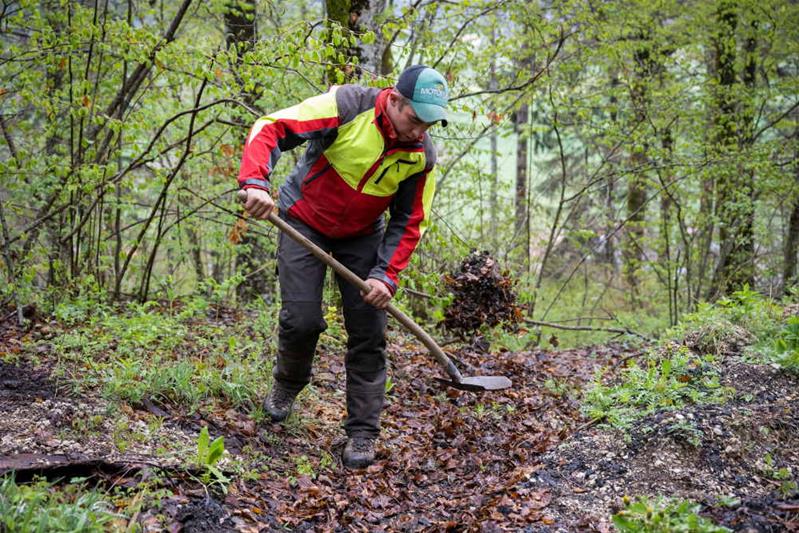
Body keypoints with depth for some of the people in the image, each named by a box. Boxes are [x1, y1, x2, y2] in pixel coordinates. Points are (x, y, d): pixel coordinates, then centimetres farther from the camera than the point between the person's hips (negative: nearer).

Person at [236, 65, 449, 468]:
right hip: (304, 221, -3)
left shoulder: (422, 155, -14)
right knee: (302, 321, -10)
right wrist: (255, 182, -42)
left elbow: (409, 222, -6)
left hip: (362, 235, 3)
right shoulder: (347, 105, -26)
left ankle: (362, 434, 9)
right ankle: (287, 386, 25)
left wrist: (386, 275, -18)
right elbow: (271, 128, -27)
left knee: (369, 332, -3)